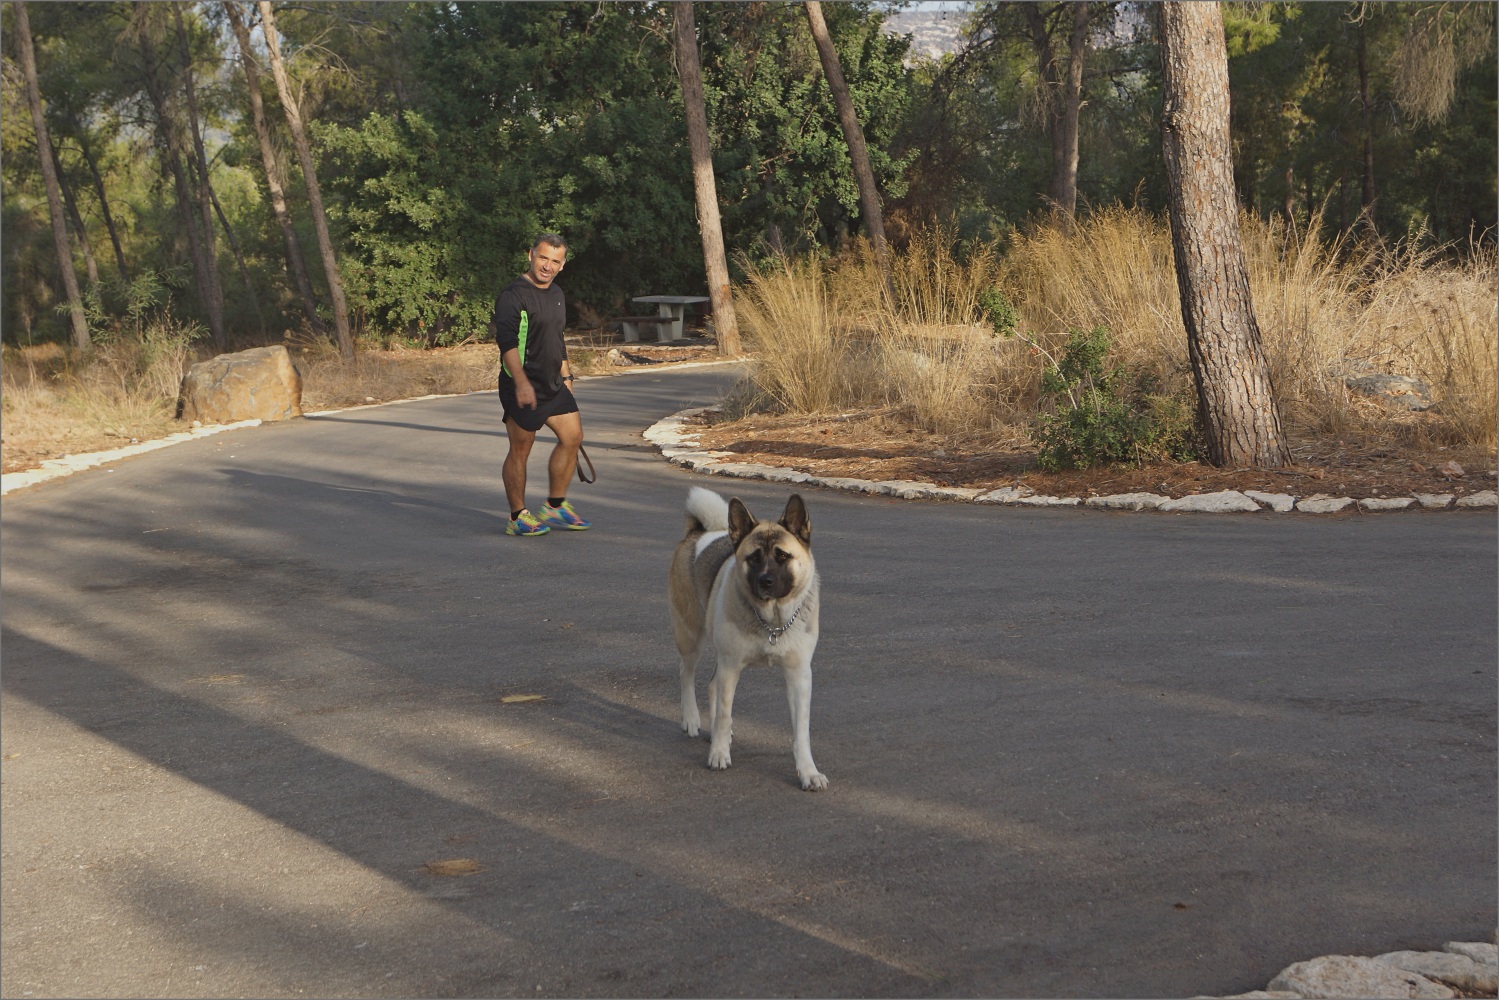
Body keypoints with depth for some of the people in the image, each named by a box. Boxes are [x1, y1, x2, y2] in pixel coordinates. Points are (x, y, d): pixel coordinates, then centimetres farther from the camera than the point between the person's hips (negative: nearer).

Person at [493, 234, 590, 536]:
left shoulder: (557, 295, 14)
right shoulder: (513, 295, -13)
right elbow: (507, 341, -22)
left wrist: (565, 376, 25)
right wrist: (521, 383, -31)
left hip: (553, 385, 8)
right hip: (522, 387, -8)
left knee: (572, 436, 7)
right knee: (520, 450, -2)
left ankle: (555, 506, 19)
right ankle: (518, 517, 8)